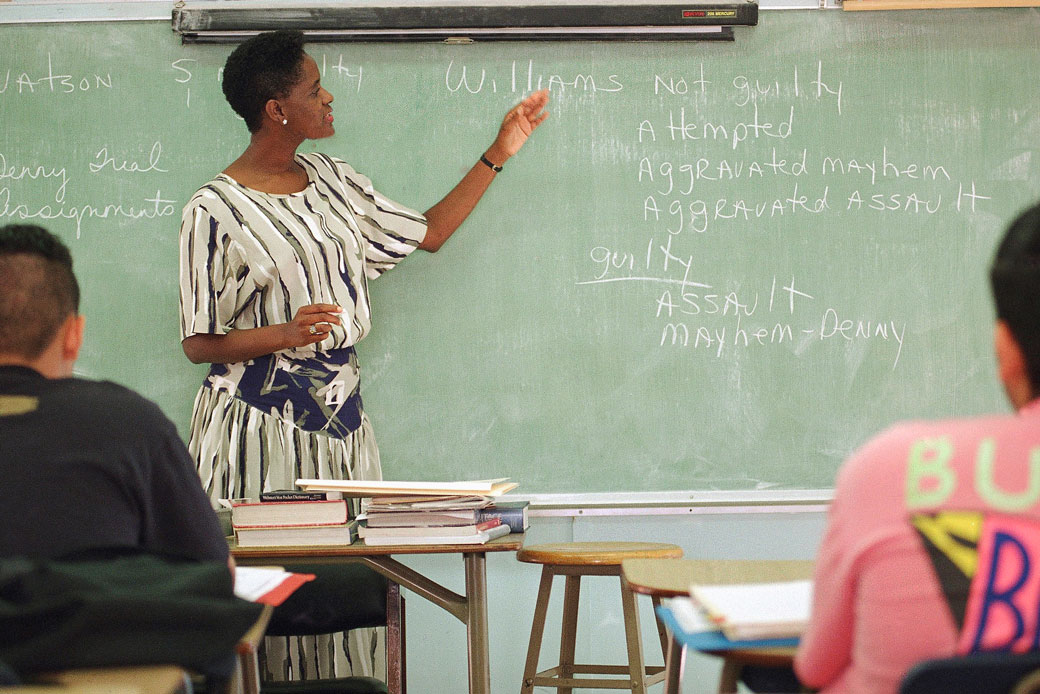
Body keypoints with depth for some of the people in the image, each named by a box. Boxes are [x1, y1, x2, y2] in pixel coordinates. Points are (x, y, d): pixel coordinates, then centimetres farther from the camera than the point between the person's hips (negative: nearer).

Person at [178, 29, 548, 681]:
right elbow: (199, 342, -7)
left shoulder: (332, 179, 12)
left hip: (340, 408, 6)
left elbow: (428, 232, 21)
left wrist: (499, 153, 19)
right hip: (260, 420, -6)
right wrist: (287, 334, -23)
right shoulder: (215, 210, -8)